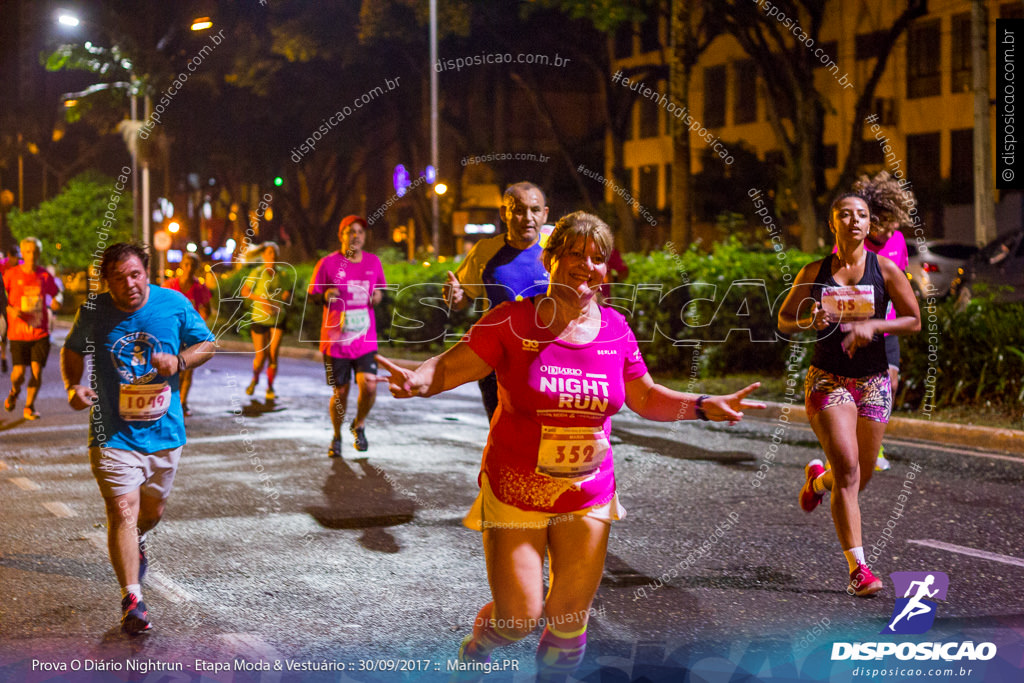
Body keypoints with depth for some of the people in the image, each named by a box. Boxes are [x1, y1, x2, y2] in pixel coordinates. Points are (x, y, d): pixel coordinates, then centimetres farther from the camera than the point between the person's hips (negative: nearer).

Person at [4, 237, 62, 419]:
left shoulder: (45, 276, 3)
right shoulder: (11, 274, -3)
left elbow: (56, 293, 18)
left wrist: (56, 301, -5)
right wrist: (10, 310, -16)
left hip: (40, 332, 2)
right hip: (18, 332, -2)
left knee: (37, 369, -6)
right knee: (19, 372, -5)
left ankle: (29, 407, 13)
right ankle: (14, 391, 31)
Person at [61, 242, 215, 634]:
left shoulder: (175, 305, -6)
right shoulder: (94, 312, -7)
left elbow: (207, 345, 7)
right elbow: (72, 350, 11)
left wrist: (179, 361, -14)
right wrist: (73, 386, -8)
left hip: (164, 430, 3)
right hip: (113, 433, -2)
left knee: (152, 509, 19)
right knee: (122, 511, -13)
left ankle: (136, 544, 55)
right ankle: (132, 599, -8)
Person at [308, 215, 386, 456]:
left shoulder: (373, 262, 5)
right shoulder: (328, 264, -5)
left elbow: (380, 287, 20)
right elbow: (312, 295, 2)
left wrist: (378, 295, -3)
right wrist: (325, 296, -20)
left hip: (365, 339, 2)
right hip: (335, 340, -2)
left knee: (369, 386, -13)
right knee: (340, 392, 4)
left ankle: (359, 425, 17)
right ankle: (337, 437, 27)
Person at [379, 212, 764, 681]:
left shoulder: (614, 329, 0)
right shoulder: (514, 321, -11)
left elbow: (645, 398, 12)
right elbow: (448, 368, -9)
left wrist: (705, 407, -1)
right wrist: (418, 381, -31)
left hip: (587, 498, 3)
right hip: (515, 495, -3)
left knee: (570, 622, 6)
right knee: (520, 618, -2)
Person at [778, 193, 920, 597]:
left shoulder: (885, 269, 0)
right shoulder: (814, 272, 1)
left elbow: (914, 320, 1)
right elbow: (784, 321, 9)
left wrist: (873, 326, -15)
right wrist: (809, 322, -13)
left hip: (873, 381, 2)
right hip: (827, 378, -2)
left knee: (861, 478, 10)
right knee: (848, 470, -16)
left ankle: (818, 479, 46)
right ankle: (858, 568, -12)